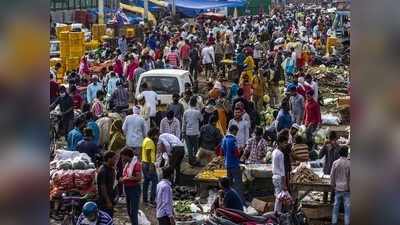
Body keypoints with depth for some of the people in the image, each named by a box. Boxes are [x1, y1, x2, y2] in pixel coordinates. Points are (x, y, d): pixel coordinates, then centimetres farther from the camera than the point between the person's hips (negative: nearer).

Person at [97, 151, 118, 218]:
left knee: (110, 216, 16)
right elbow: (103, 187, -23)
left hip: (110, 198, 9)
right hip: (104, 200, -9)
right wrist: (108, 201, -22)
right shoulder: (103, 170, -21)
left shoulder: (111, 169, 7)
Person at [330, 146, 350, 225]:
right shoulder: (349, 163, -11)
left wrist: (333, 185, 13)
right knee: (347, 206, 4)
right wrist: (350, 186, 5)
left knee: (336, 205, 11)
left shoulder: (335, 163, -4)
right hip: (347, 188, -2)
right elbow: (350, 176, -7)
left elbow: (332, 175, 2)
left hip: (337, 188, 3)